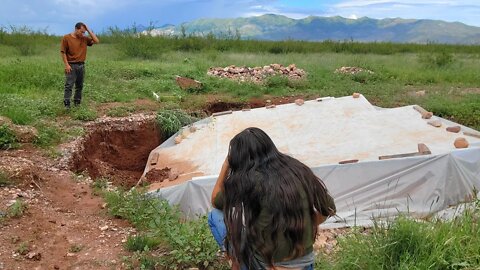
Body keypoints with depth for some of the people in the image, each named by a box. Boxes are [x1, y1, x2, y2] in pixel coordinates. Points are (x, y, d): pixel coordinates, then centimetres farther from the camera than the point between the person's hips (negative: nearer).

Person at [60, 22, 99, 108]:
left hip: (81, 65, 5)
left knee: (79, 86, 8)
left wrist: (89, 30, -2)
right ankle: (66, 104, -8)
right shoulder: (66, 38, -3)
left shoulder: (84, 38, 9)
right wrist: (66, 65, -11)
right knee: (69, 85, -8)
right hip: (71, 66, -5)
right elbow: (63, 52, -4)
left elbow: (96, 41, 0)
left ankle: (77, 103, 16)